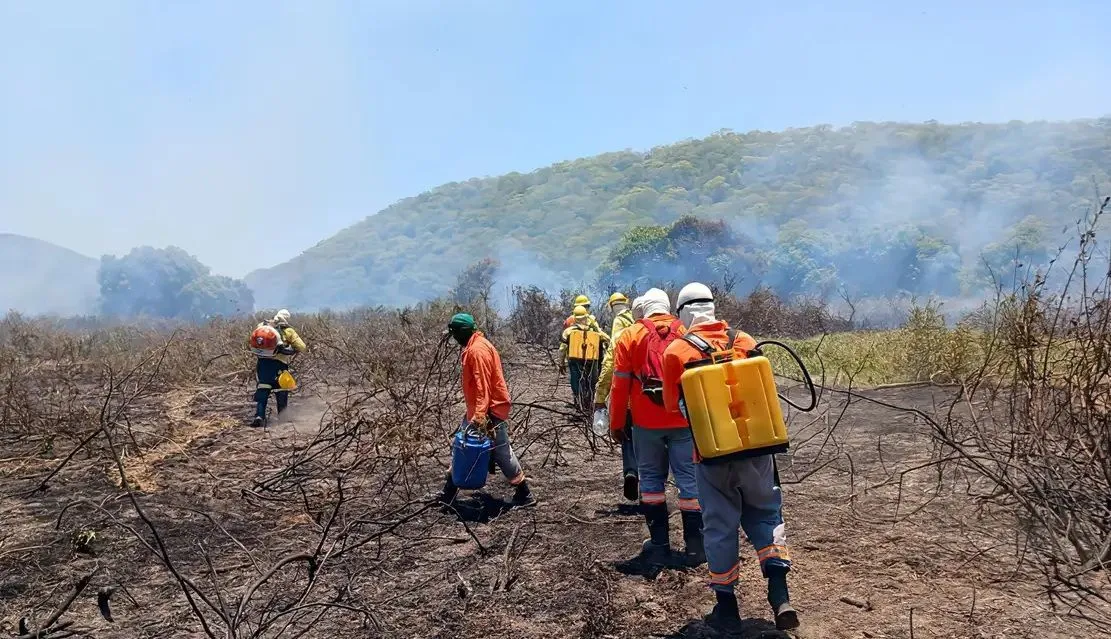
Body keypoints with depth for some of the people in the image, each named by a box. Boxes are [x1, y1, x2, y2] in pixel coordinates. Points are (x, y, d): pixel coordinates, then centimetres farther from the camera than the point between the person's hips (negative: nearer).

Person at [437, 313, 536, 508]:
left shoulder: (477, 350, -19)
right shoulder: (473, 347, 13)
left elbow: (483, 386, -25)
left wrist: (479, 415, -29)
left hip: (490, 411, -11)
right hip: (479, 411, 11)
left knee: (501, 453, -3)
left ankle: (524, 494, 8)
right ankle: (449, 493, 23)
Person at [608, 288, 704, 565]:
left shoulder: (630, 336, -1)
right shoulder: (688, 332, 2)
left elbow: (620, 384, -2)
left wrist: (616, 423, 6)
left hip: (647, 422, 0)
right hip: (684, 420, 1)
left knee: (651, 478, 12)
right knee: (689, 479, 6)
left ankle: (659, 544, 15)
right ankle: (695, 546, 9)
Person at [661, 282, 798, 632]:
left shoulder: (676, 352, -10)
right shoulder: (745, 341, 0)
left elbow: (673, 404, 1)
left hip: (713, 452, -2)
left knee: (720, 525, 10)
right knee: (766, 512, 18)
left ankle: (727, 606, 20)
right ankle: (779, 594, 8)